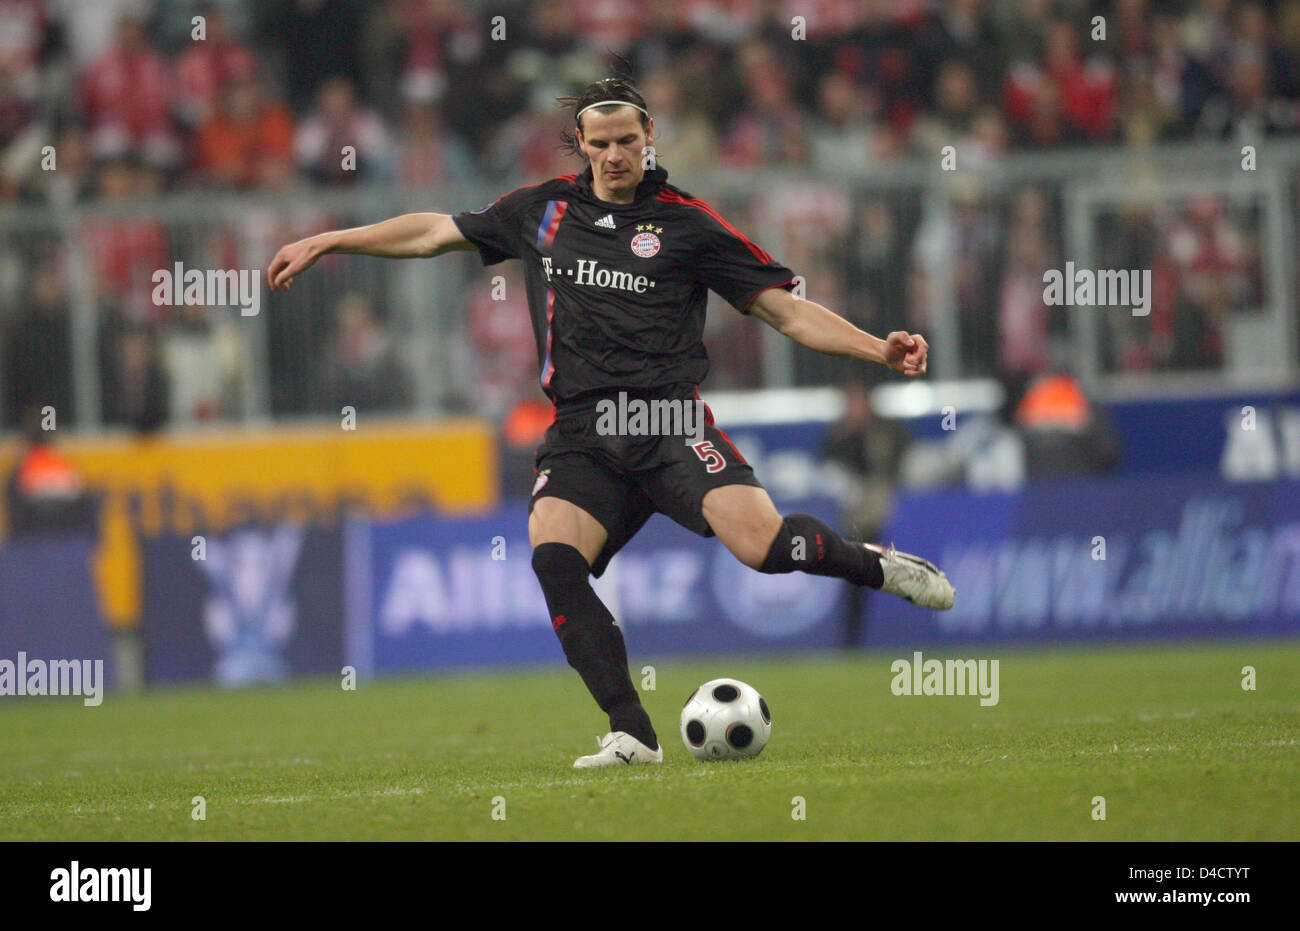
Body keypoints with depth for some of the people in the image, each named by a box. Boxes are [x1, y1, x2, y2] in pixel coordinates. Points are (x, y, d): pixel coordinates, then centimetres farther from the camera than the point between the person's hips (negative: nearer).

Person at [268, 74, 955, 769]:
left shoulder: (686, 223, 5)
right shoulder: (543, 210, 15)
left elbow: (789, 312, 5)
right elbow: (435, 231, 28)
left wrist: (879, 350, -8)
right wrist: (324, 243, 29)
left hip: (668, 421, -3)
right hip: (582, 438, 3)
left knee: (764, 544, -25)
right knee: (553, 558, -25)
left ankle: (875, 565, 8)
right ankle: (632, 736, -21)